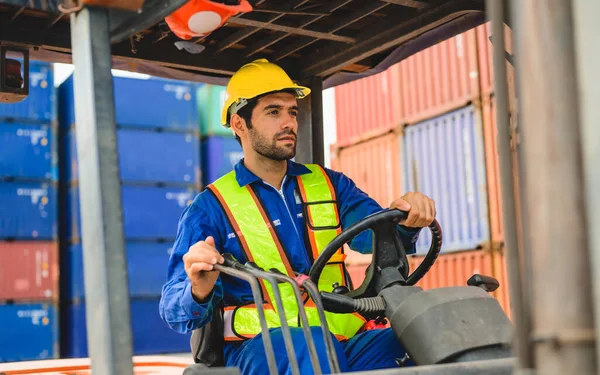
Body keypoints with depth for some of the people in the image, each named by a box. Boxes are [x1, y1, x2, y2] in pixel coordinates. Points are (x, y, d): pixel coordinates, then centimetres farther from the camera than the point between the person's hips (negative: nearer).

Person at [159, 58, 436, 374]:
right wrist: (199, 290, -26)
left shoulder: (329, 184, 18)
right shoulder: (210, 207, 7)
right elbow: (175, 311, -2)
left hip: (345, 339, 3)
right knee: (309, 343, -37)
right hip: (263, 346, -2)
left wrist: (404, 220, -24)